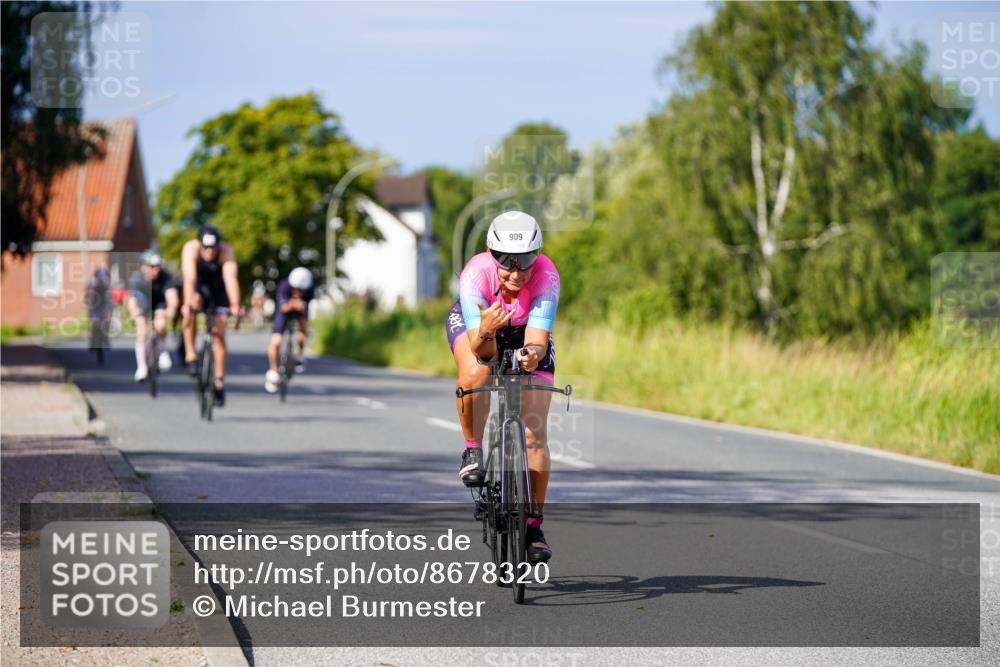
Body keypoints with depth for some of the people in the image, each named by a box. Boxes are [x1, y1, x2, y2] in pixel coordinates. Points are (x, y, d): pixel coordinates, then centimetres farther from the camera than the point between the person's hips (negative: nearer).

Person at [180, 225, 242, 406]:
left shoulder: (226, 252, -31)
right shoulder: (191, 249, -31)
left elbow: (231, 278, -43)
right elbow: (189, 278, -42)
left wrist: (235, 306, -57)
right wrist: (188, 304, -56)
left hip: (217, 288, 0)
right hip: (197, 286, 0)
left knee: (219, 335, -6)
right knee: (191, 309, -34)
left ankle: (219, 382, 4)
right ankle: (191, 354, -21)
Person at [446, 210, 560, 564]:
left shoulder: (546, 274, -36)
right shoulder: (476, 273, -37)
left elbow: (537, 336, -44)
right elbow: (481, 347, -41)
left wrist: (533, 353, -66)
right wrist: (485, 333, -64)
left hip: (525, 331, 1)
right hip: (474, 322, -1)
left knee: (534, 433, -8)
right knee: (475, 374, -37)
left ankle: (534, 525, 4)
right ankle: (472, 450, -12)